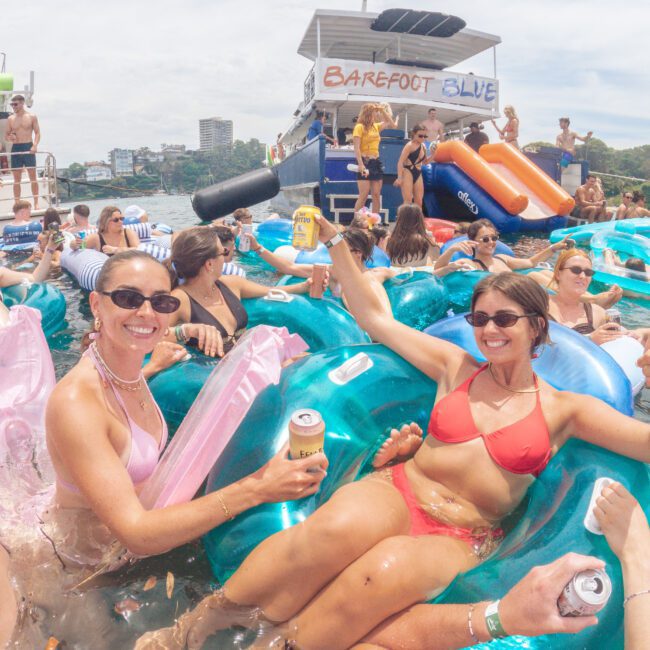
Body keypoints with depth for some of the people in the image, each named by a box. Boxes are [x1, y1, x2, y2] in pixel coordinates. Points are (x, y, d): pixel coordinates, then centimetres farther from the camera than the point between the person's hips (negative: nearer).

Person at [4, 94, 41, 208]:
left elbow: (37, 133, 0)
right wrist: (10, 138, -11)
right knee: (16, 179, 5)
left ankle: (36, 203, 8)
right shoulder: (10, 119, 8)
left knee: (33, 177, 1)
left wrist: (35, 145, -15)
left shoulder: (32, 117, 2)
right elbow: (6, 136, 12)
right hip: (15, 148, 3)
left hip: (28, 147, -2)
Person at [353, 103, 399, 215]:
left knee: (376, 195, 5)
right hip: (365, 162, -7)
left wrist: (383, 110, 14)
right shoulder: (359, 127, -5)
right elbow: (356, 148, -13)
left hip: (376, 162, 7)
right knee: (363, 196, -10)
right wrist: (361, 165, -23)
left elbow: (393, 124, 22)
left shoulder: (376, 126, 14)